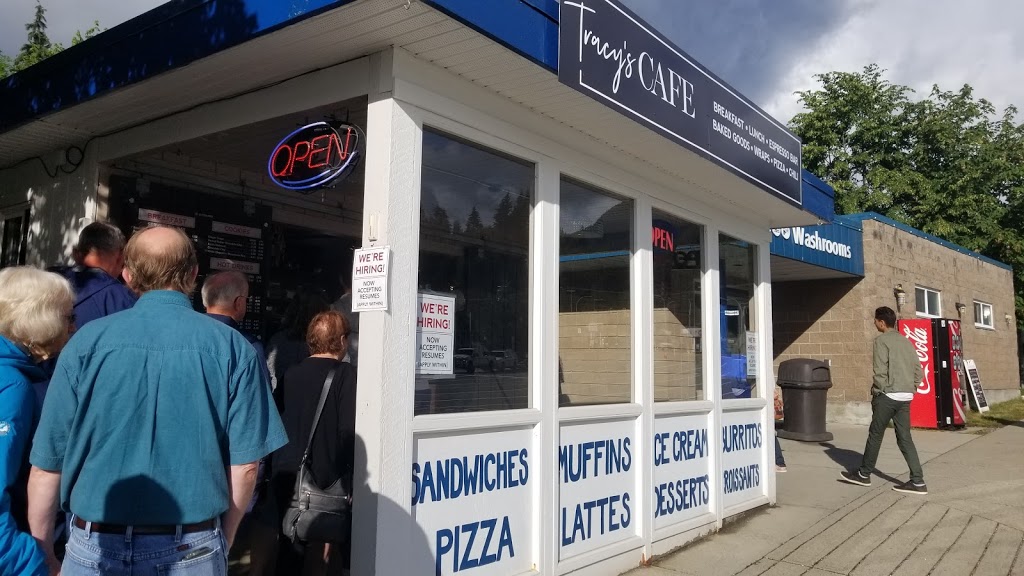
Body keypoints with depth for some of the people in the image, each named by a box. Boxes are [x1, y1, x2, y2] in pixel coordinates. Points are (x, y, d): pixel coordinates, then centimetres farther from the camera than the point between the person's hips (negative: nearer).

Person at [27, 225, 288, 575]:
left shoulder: (87, 341, -6)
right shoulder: (232, 348, -7)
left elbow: (46, 467, -3)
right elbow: (244, 466, -6)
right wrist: (220, 544, 8)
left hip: (98, 548, 1)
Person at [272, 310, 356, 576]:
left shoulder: (291, 374, 8)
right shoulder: (345, 374, -10)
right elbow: (349, 432, -17)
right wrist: (350, 481, -11)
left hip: (286, 478, 6)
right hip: (324, 481, -6)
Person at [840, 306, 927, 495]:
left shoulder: (882, 340, -7)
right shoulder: (905, 341, 15)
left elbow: (880, 371, -14)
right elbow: (919, 370, 13)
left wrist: (876, 392, -2)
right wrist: (910, 388, 17)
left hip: (888, 395, -7)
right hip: (906, 396, 7)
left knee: (875, 435, 6)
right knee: (904, 438, 8)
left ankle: (864, 474, 18)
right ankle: (917, 481, 2)